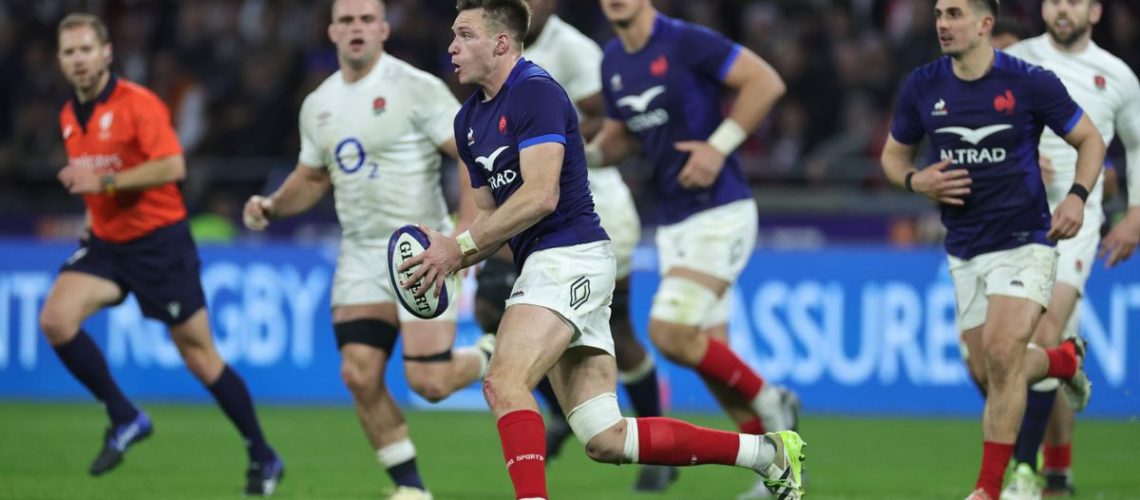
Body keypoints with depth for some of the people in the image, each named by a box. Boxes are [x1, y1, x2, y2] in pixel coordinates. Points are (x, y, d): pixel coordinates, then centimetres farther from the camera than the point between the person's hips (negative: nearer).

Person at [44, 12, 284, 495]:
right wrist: (94, 211, 13)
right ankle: (124, 418, -3)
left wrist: (105, 181, -27)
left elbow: (172, 166, -24)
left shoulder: (138, 103, -14)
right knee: (55, 319, -17)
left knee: (198, 354, -2)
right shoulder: (69, 117, 9)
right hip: (106, 242, 6)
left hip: (158, 241, -6)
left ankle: (263, 458, 12)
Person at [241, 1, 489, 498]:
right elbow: (312, 177, 24)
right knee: (360, 376, -7)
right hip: (361, 257, 5)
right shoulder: (318, 106, 10)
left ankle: (491, 360, 23)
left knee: (428, 381, -12)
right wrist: (272, 206, 4)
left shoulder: (417, 89, -10)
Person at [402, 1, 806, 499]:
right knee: (606, 440, 3)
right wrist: (445, 258, 2)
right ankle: (768, 452, 11)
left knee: (504, 381, -25)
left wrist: (458, 247, -19)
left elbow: (539, 196, -20)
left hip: (570, 257, -9)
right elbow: (492, 214, 22)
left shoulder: (535, 93, -10)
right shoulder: (470, 119, 17)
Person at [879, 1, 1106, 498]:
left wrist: (1077, 195, -15)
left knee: (1001, 354, -19)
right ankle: (1065, 360, 40)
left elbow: (1090, 140, 2)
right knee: (987, 375, 6)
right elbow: (893, 155, 14)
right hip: (965, 251, 5)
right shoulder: (921, 87, 0)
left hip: (1024, 240, -5)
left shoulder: (1030, 83, -10)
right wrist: (916, 181, -8)